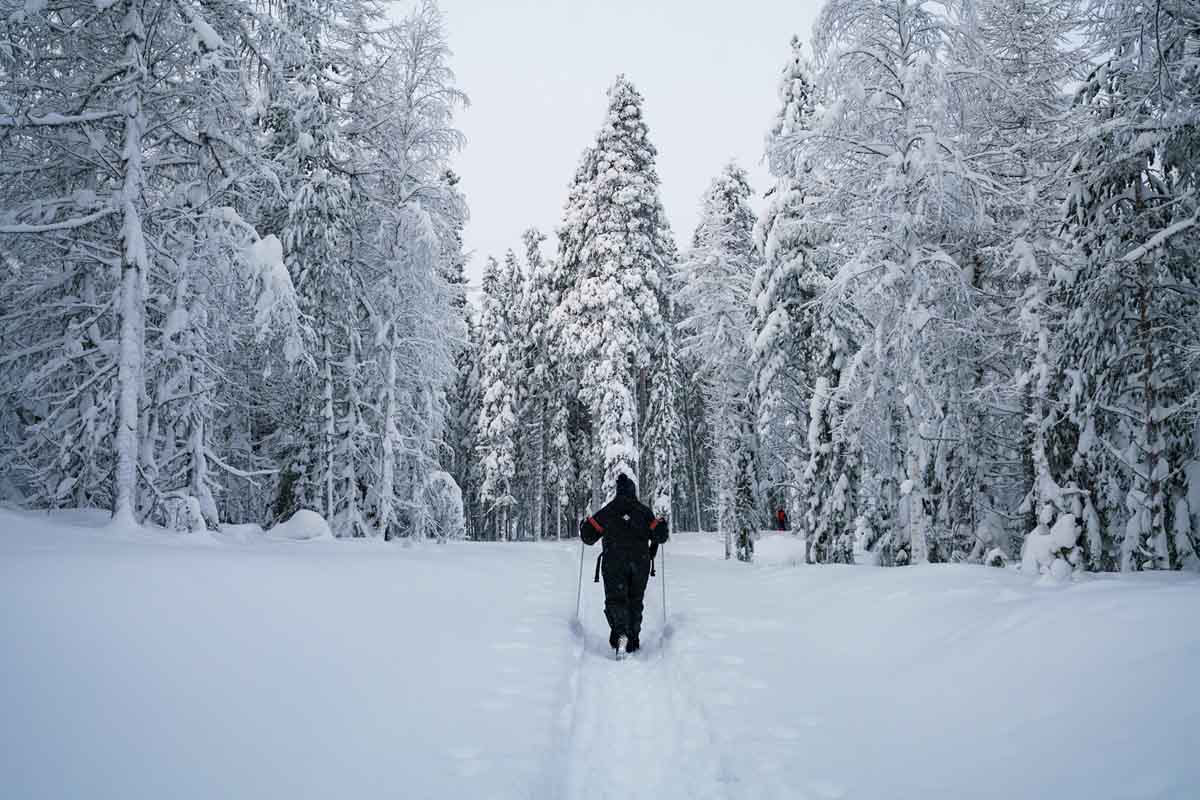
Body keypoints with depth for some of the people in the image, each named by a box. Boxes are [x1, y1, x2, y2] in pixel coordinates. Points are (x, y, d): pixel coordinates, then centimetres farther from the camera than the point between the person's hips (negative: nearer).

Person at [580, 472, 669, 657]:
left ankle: (620, 632, -33)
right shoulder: (644, 511, 7)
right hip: (640, 563, 2)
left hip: (614, 562, -2)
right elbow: (660, 535, 3)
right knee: (635, 601, 13)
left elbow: (589, 536, 5)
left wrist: (584, 526, 26)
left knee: (615, 599, -5)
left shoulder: (607, 511, 5)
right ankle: (633, 642, 13)